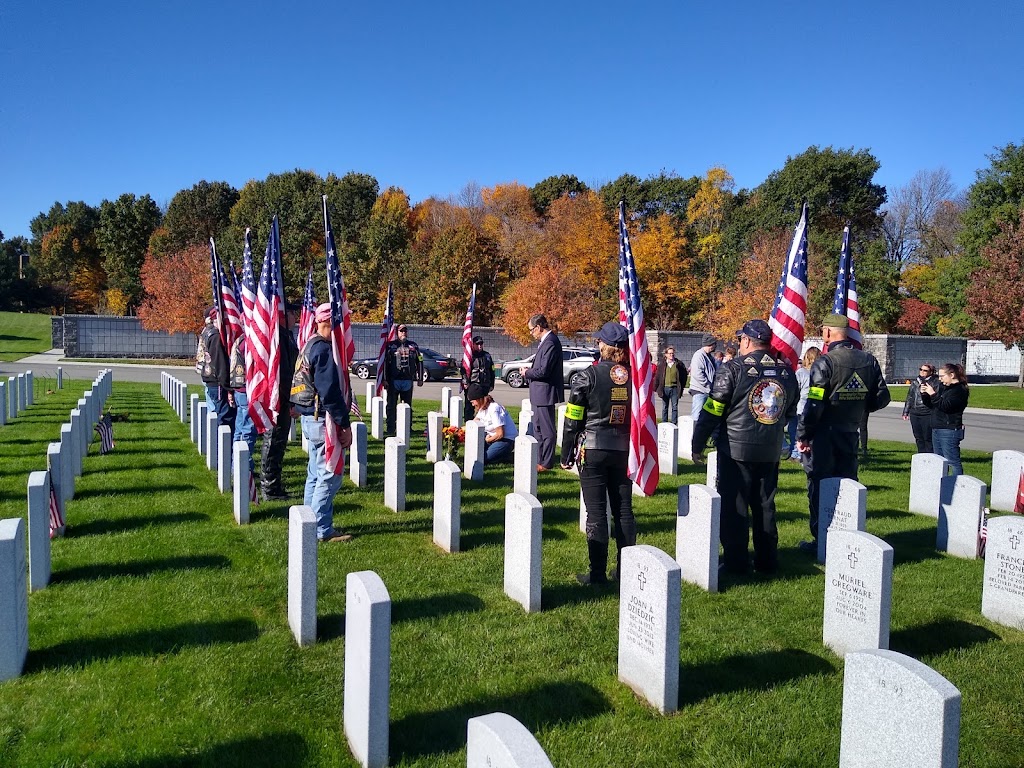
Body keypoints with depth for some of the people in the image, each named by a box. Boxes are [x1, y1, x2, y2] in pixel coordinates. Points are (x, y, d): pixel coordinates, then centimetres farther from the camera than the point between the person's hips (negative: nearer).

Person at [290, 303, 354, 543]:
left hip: (310, 417, 11)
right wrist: (345, 424, -20)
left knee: (316, 473, 18)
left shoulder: (310, 346, 14)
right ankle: (323, 530, 2)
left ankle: (312, 523, 28)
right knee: (329, 475, -4)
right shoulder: (324, 350, -18)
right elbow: (330, 392, -23)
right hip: (322, 420, -11)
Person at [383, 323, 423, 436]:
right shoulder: (391, 346, 2)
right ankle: (390, 428, 7)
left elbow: (419, 362, 12)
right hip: (393, 380, -2)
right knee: (391, 405, 1)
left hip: (408, 380, 2)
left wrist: (420, 378, 6)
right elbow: (385, 363, 0)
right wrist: (385, 379, -6)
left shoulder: (414, 346, 9)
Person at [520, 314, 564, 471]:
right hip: (540, 393, 11)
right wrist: (529, 370, 2)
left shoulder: (550, 343, -20)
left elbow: (544, 371, -24)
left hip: (546, 393, -11)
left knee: (547, 430, -2)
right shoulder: (545, 341, 12)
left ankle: (547, 463, 6)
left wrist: (527, 373, -8)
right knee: (539, 428, 18)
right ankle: (539, 459, 29)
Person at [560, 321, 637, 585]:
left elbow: (573, 419, -7)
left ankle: (598, 573, 5)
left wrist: (566, 455, 0)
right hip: (624, 452, 4)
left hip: (593, 451, -4)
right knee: (624, 510, 11)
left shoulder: (590, 375, -8)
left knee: (596, 512, 1)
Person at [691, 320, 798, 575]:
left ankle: (736, 562, 8)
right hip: (770, 451, 5)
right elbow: (790, 413, 16)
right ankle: (767, 561, 23)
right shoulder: (786, 372, 5)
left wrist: (698, 445, -3)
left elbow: (712, 411, -11)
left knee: (733, 507, 4)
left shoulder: (733, 368, -12)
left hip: (736, 449, -5)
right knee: (765, 506, 15)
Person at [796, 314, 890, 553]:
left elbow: (814, 404, -19)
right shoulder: (869, 360, 2)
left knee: (819, 488, 4)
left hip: (824, 435, -5)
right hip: (851, 434, 6)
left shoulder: (825, 362, -16)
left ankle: (821, 541, 9)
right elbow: (881, 398, 6)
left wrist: (802, 435, -11)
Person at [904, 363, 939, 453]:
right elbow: (909, 398, 21)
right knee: (919, 439, 11)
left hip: (928, 415, -6)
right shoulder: (915, 382, 15)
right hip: (914, 414, 6)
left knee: (928, 438, -5)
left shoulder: (935, 382, -3)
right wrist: (906, 412, 21)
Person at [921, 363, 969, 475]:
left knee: (953, 462, -8)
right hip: (937, 429, 9)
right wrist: (924, 394, 3)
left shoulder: (959, 390, -10)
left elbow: (945, 406, -22)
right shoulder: (942, 387, 15)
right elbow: (931, 405, 19)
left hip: (949, 431, -9)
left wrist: (932, 394, -19)